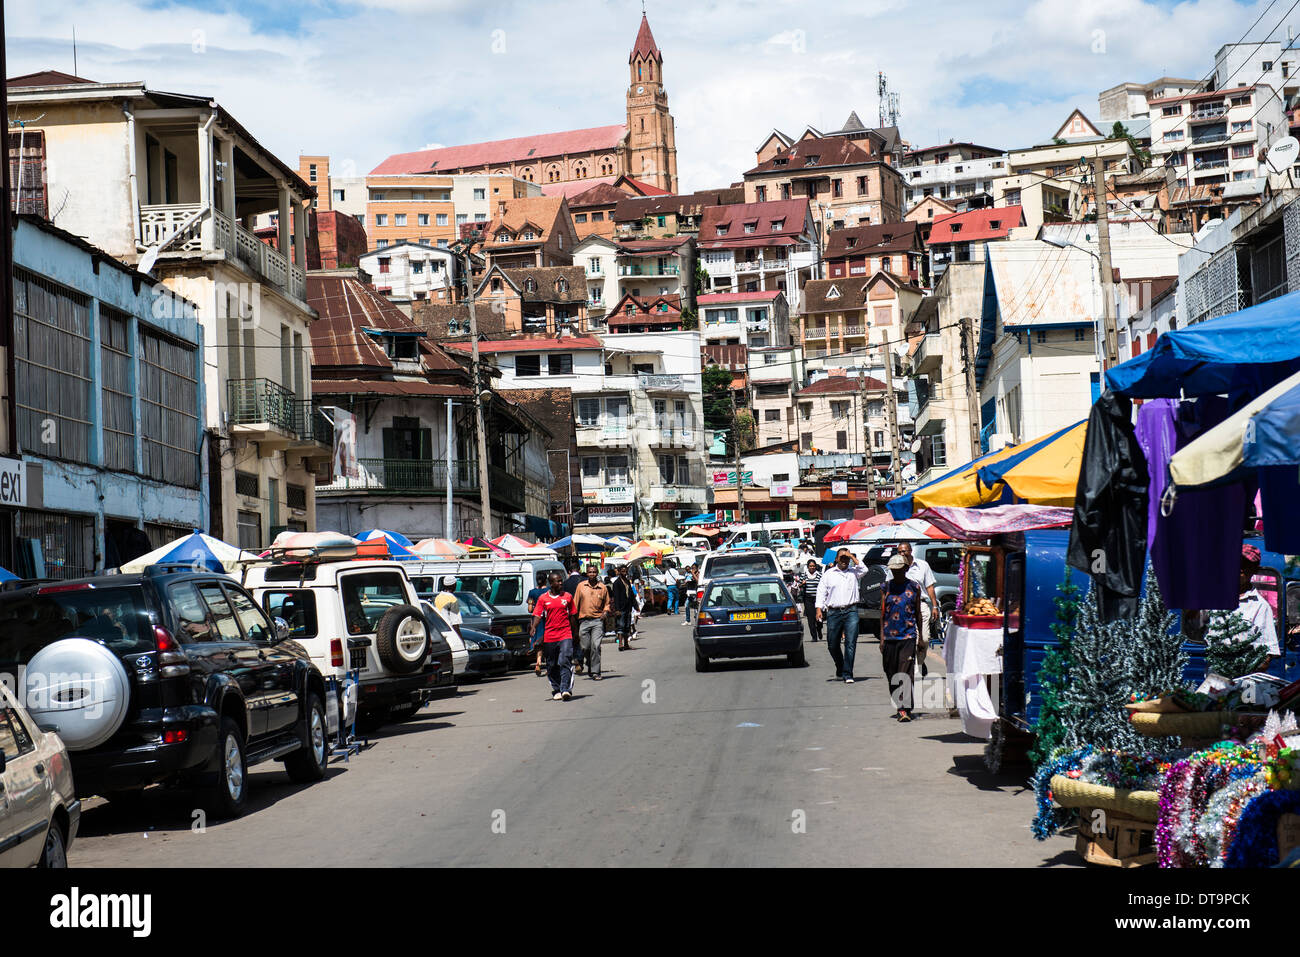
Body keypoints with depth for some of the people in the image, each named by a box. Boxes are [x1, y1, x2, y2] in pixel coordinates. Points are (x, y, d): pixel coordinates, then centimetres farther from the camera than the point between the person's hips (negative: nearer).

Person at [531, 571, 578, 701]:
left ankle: (566, 689, -20)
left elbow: (571, 616, 14)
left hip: (565, 635, -1)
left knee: (565, 662, -14)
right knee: (552, 666, 8)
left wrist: (574, 634, 16)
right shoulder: (543, 598, 5)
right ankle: (556, 690, 19)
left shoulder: (568, 597, 7)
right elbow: (537, 616, 1)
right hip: (549, 636, 1)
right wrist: (534, 628, -17)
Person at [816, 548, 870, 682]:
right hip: (833, 612, 1)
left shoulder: (853, 572, 12)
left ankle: (848, 674, -10)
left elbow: (864, 570, -9)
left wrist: (852, 557, -3)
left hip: (851, 612, -1)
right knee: (832, 645, 6)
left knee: (851, 643, -11)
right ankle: (840, 668, 30)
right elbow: (821, 592, 10)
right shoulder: (828, 574, 12)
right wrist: (819, 609, -1)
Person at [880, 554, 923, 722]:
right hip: (889, 637, 3)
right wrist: (882, 638, 4)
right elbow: (882, 613, 9)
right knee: (891, 675, 6)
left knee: (905, 674, -12)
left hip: (908, 637, -2)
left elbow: (918, 613, 11)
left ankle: (905, 709, -14)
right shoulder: (886, 587, 8)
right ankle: (899, 706, 19)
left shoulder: (914, 587, 5)